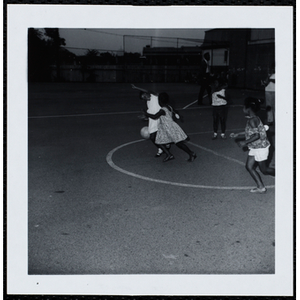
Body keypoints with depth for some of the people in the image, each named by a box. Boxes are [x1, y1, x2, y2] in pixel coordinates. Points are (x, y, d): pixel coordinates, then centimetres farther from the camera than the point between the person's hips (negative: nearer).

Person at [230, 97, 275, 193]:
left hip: (260, 147, -10)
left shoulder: (252, 120, -23)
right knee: (249, 167, 7)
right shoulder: (252, 119, 6)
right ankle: (261, 187, 12)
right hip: (254, 148, 10)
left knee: (264, 169, 3)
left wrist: (245, 142, -23)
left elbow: (257, 135, -29)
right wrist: (237, 134, 20)